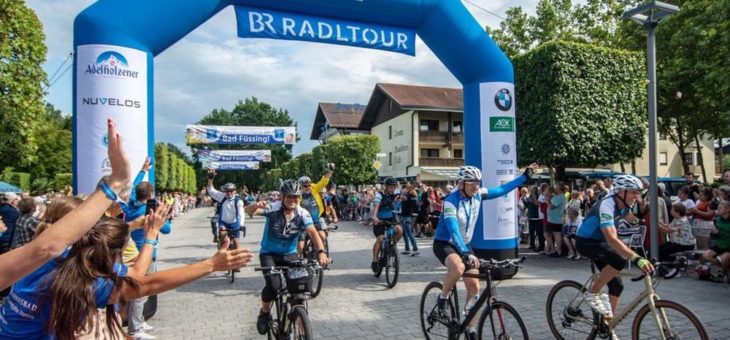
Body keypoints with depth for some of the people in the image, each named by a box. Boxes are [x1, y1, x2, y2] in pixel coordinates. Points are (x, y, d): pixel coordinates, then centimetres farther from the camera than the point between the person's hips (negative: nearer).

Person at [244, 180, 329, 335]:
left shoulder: (303, 213, -13)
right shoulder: (273, 209, -19)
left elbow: (313, 233, -24)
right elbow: (249, 211, -31)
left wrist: (321, 252, -42)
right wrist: (256, 205, -56)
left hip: (290, 254, 3)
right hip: (269, 253, -2)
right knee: (273, 285, -24)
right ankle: (264, 312, 8)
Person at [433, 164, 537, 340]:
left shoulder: (478, 195, -7)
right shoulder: (451, 201, -26)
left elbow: (501, 189, 6)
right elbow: (453, 229, -37)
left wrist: (525, 176, 5)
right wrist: (466, 253, -49)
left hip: (464, 245, 6)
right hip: (444, 243, -6)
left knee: (474, 286, -3)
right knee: (458, 268, -38)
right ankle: (443, 298, -9)